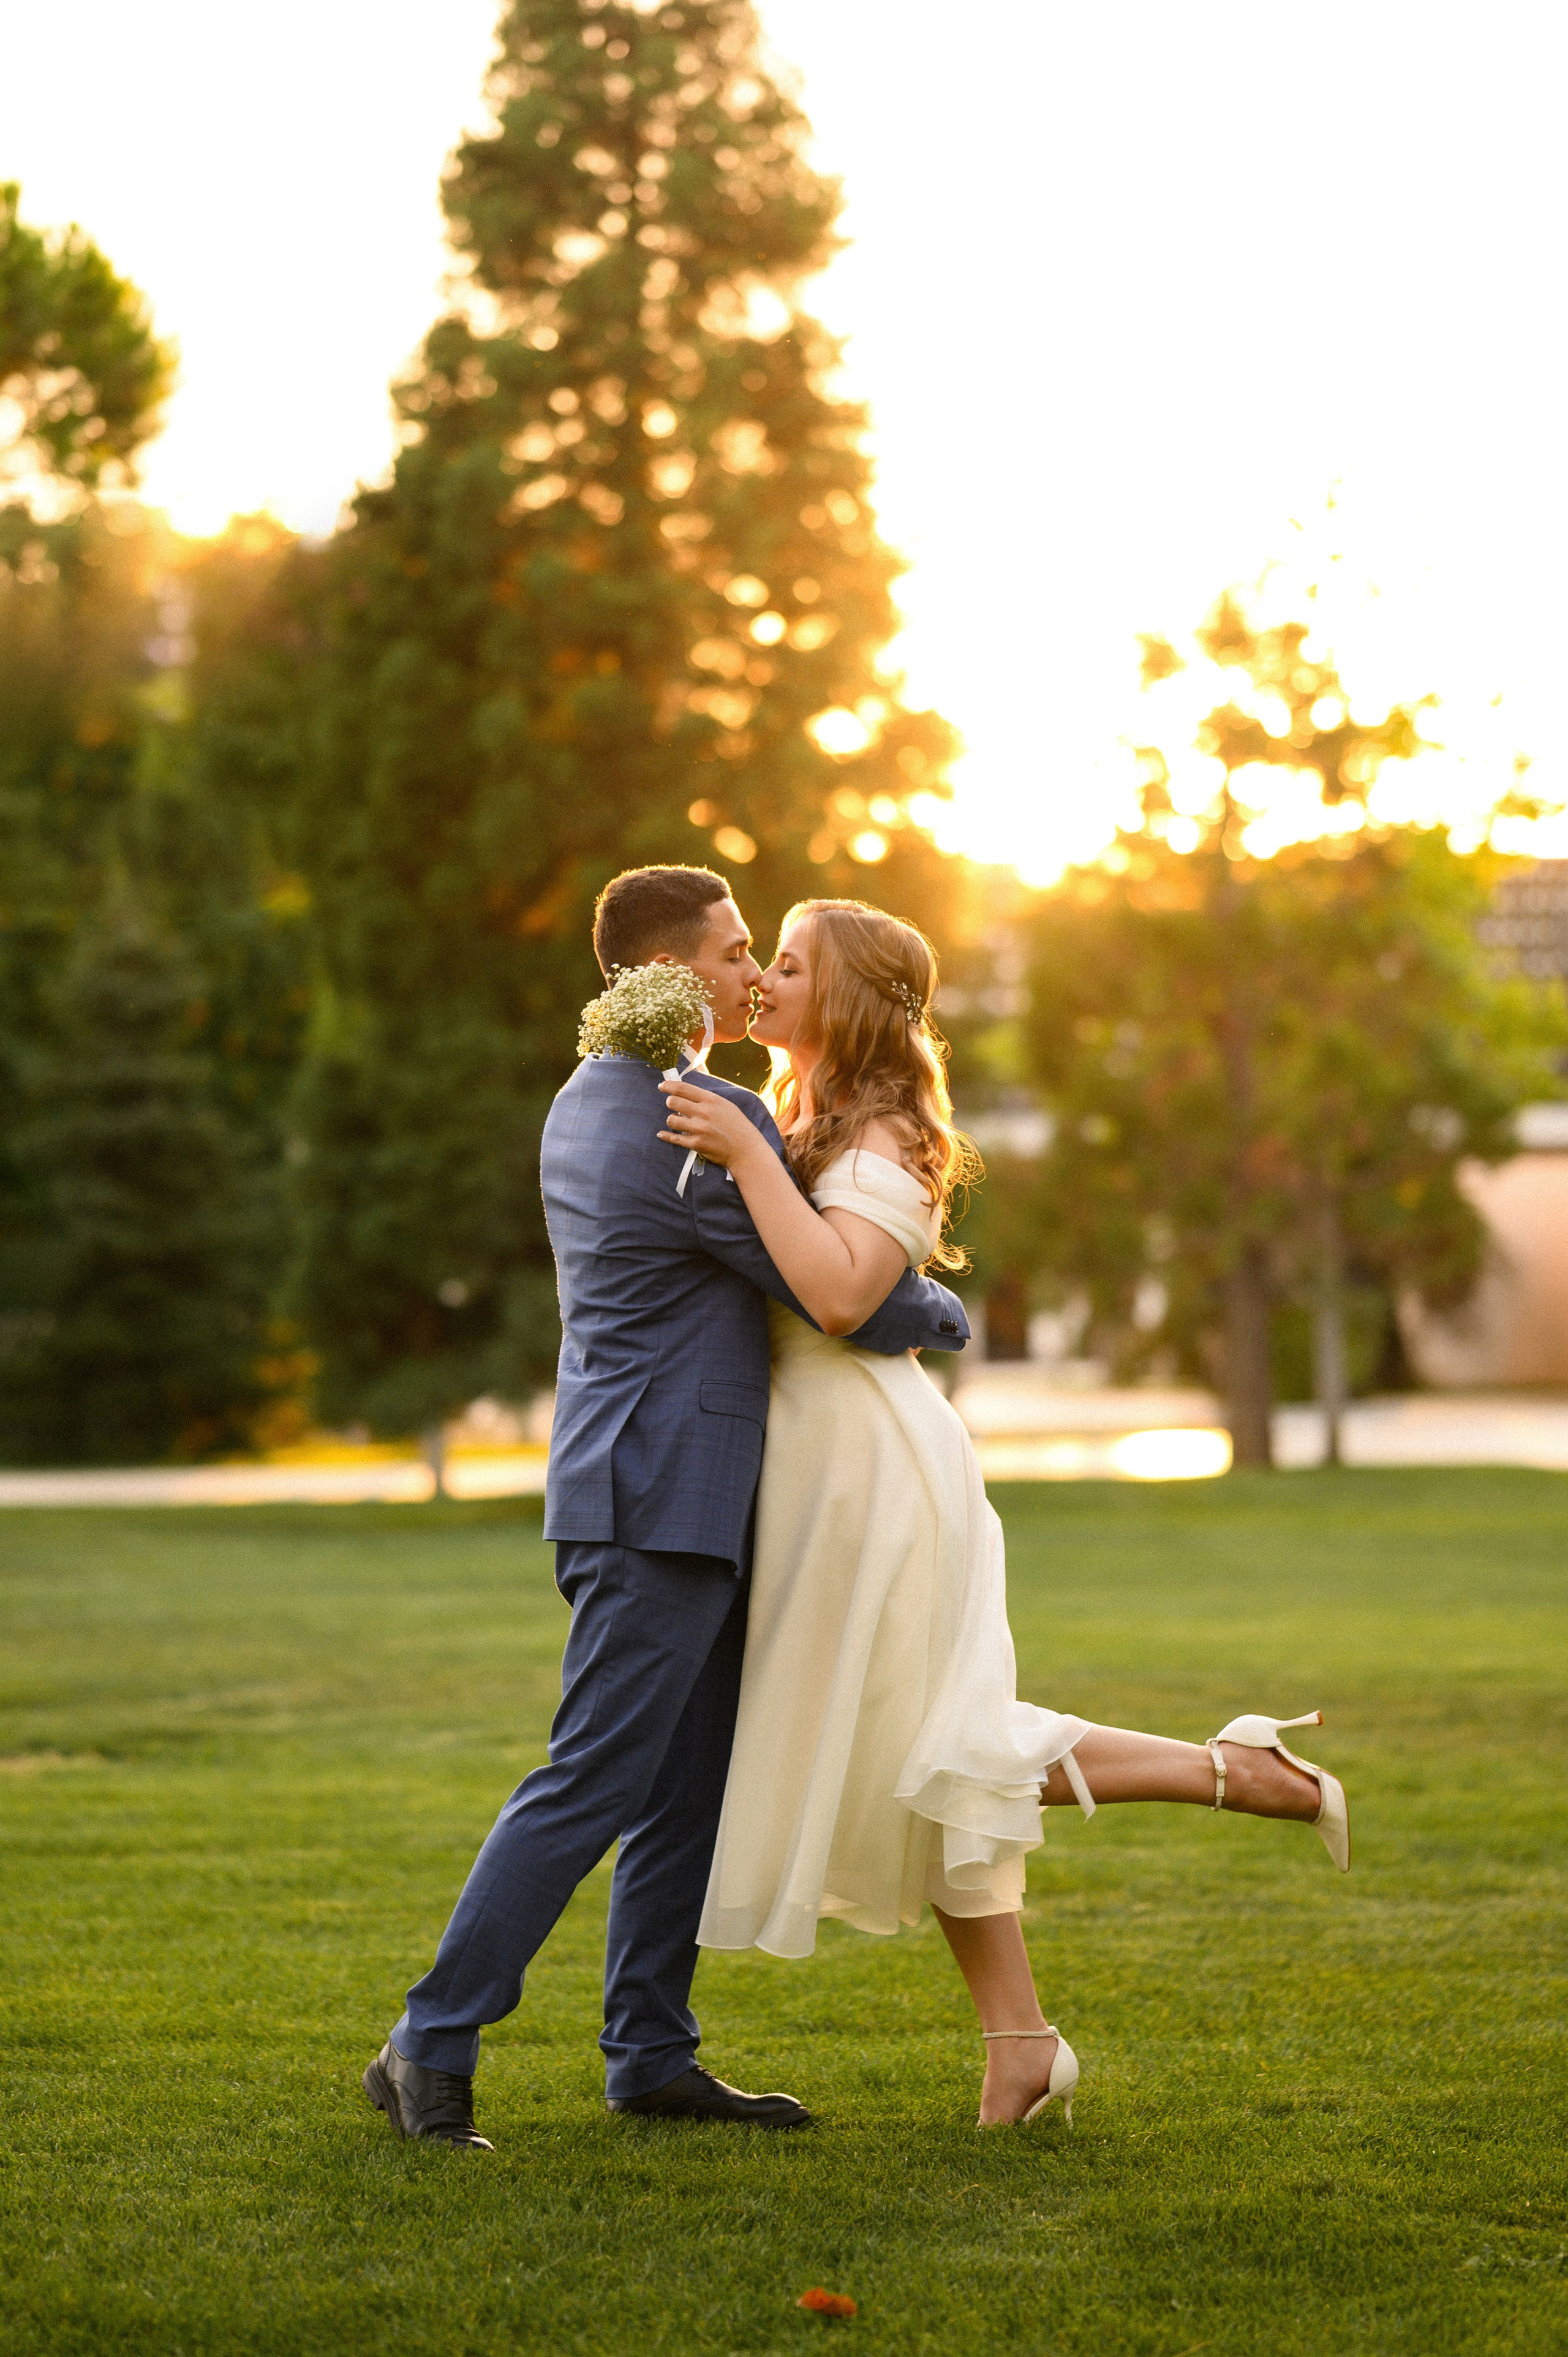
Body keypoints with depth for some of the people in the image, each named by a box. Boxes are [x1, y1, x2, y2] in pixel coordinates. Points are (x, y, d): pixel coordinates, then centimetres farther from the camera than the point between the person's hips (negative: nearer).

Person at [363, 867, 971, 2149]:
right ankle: (432, 2049, -2)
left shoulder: (585, 1104, 13)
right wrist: (945, 1314, 10)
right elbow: (863, 1309, -12)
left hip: (680, 1500, 10)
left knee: (689, 1787, 12)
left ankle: (652, 2054, 16)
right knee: (591, 1784, -7)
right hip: (661, 1499, -10)